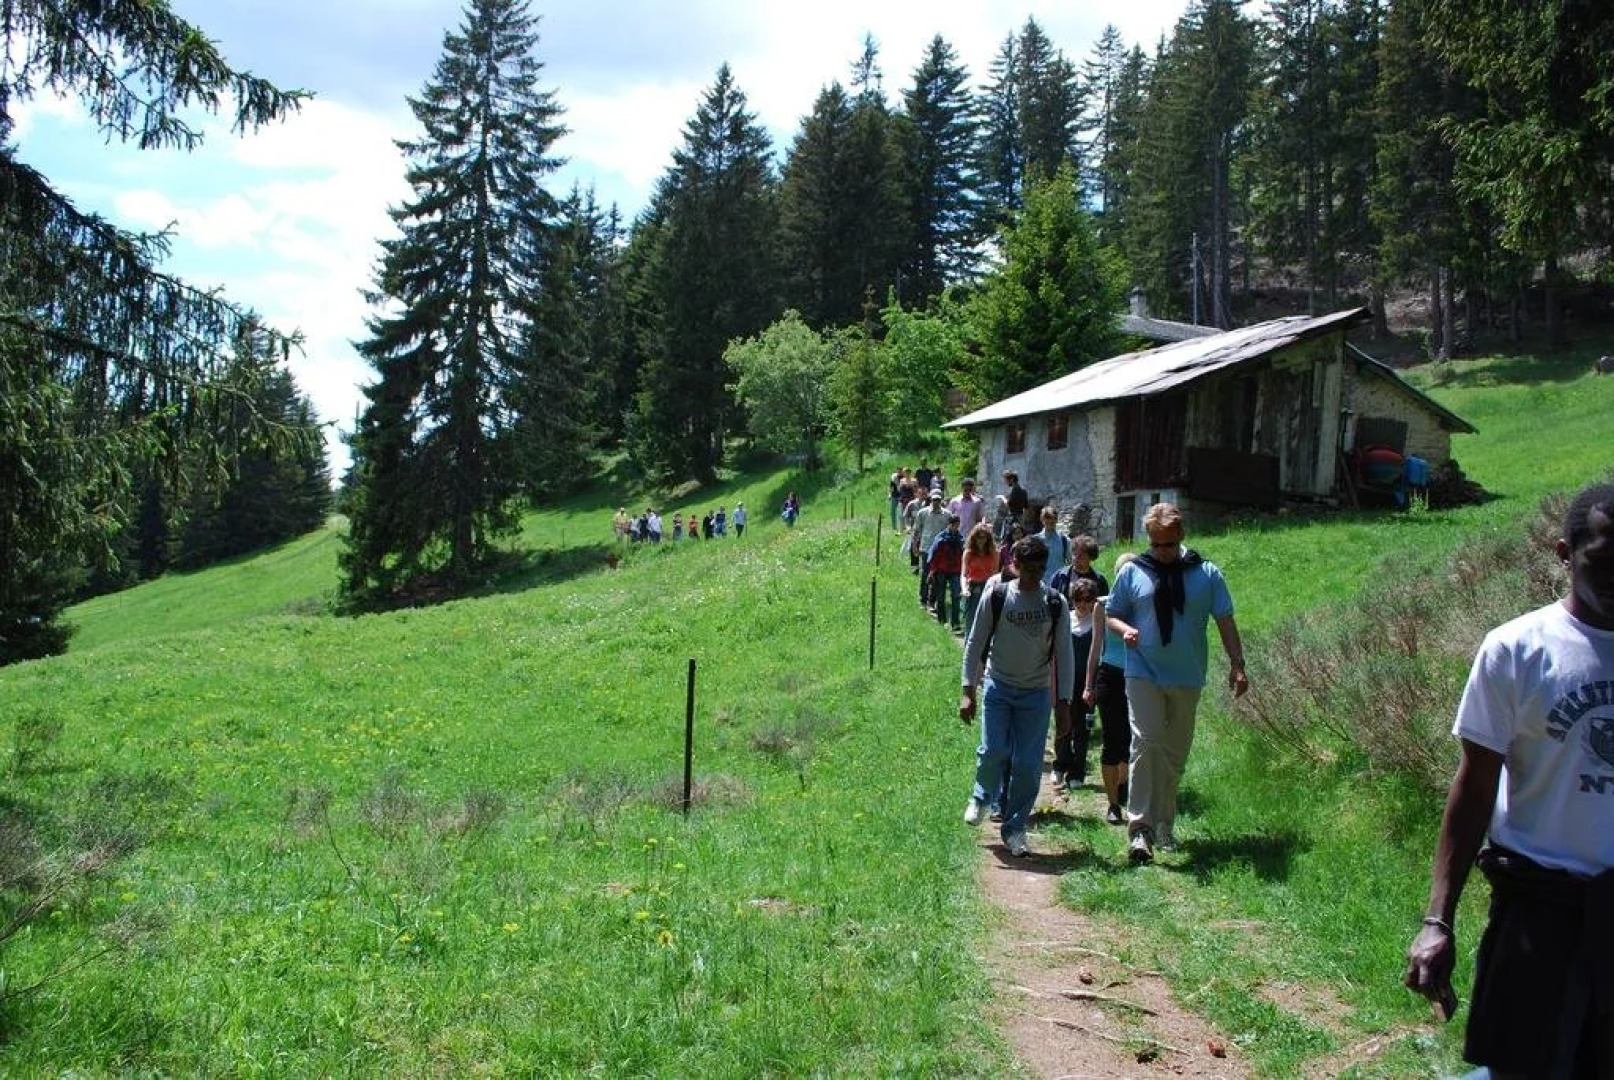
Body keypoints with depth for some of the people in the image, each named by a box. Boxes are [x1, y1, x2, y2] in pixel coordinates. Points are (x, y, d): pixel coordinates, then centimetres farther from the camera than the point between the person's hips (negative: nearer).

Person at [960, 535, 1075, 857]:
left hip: (1036, 694, 1)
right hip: (998, 687, -1)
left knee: (1028, 765, -1)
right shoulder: (997, 597, -5)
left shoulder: (1056, 604, -2)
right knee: (994, 751, -12)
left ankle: (1015, 829, 14)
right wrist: (968, 691, -4)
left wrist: (1063, 701, 0)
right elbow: (975, 643, 0)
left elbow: (1064, 654, 3)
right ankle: (981, 797, 20)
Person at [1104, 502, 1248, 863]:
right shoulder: (1133, 573, 2)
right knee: (1146, 743, -18)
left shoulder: (1206, 574, 2)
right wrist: (1125, 629, -13)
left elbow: (1225, 621, 5)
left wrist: (1237, 665, -2)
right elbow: (1111, 614, 10)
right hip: (1144, 674, -2)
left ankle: (1163, 826, 27)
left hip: (1187, 678, 2)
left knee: (1175, 753, 11)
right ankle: (1140, 827, -19)